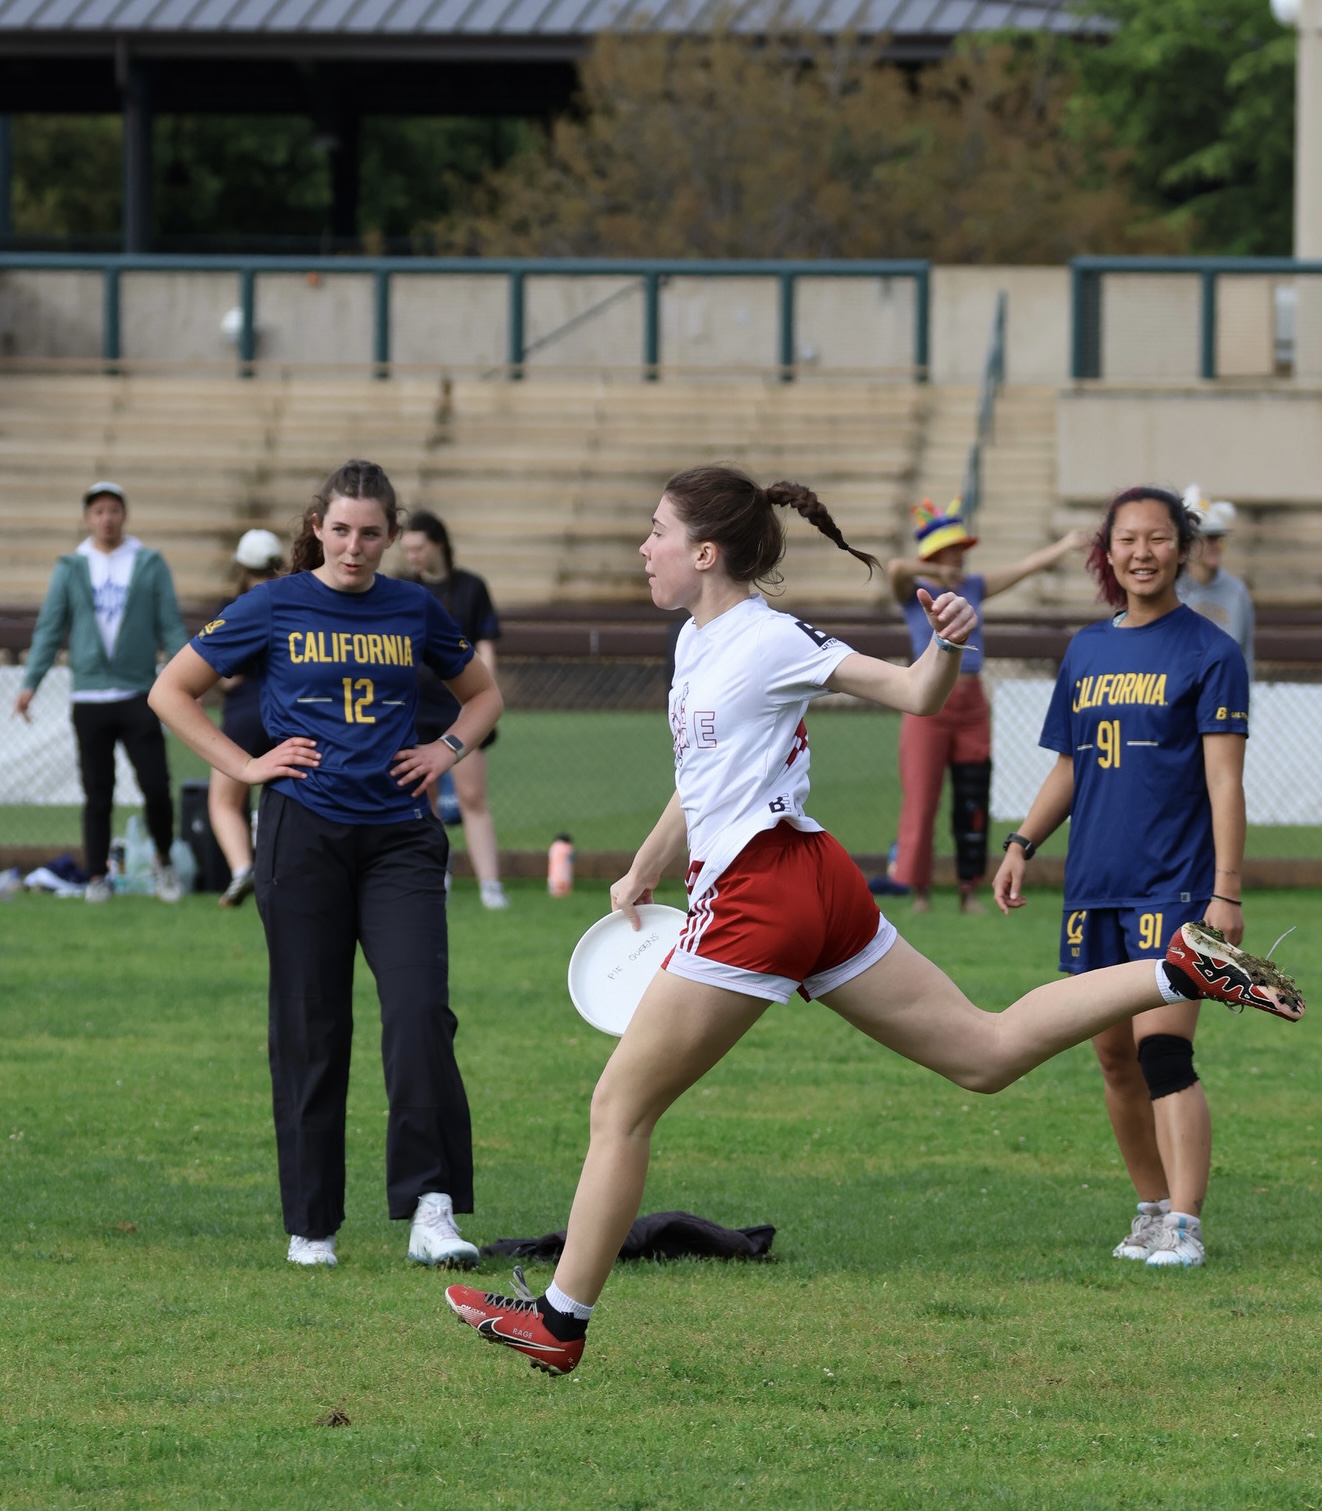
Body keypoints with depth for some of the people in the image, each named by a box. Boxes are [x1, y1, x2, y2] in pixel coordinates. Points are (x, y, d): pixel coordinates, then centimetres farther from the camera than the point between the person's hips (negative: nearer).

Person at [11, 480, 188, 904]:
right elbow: (49, 628, 6)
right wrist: (30, 683, -4)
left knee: (156, 786, -6)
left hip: (139, 694, -1)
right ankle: (97, 875, 9)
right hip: (89, 700, 1)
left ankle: (163, 863, 15)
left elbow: (170, 626, 5)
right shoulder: (70, 569, 8)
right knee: (97, 794, 2)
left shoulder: (150, 564, 5)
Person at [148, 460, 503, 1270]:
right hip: (304, 832, -1)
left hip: (398, 836, 1)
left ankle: (432, 1211, -16)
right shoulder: (275, 607, 1)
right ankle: (312, 1227, 12)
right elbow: (171, 692, 7)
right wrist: (244, 766, -1)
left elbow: (484, 693, 25)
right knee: (310, 1030, 3)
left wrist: (449, 749, 7)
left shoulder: (414, 610, 8)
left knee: (420, 1012, -15)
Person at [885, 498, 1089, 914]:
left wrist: (1065, 547, 1)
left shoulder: (974, 587, 13)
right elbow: (896, 568, -24)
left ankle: (970, 888, 11)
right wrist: (939, 575, -13)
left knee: (973, 801, 4)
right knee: (921, 798, -4)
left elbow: (1025, 567, 9)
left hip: (971, 702, 5)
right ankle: (918, 887, 3)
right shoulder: (914, 593, -2)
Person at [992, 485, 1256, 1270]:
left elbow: (1224, 779, -8)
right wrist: (1023, 842, 8)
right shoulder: (1087, 652, 14)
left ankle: (1184, 1227, -20)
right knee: (1116, 1056, 10)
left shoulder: (1209, 651, -4)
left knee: (1163, 1050, -16)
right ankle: (1153, 1208, 22)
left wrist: (1227, 890, -14)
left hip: (1174, 884, -6)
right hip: (1095, 884, 6)